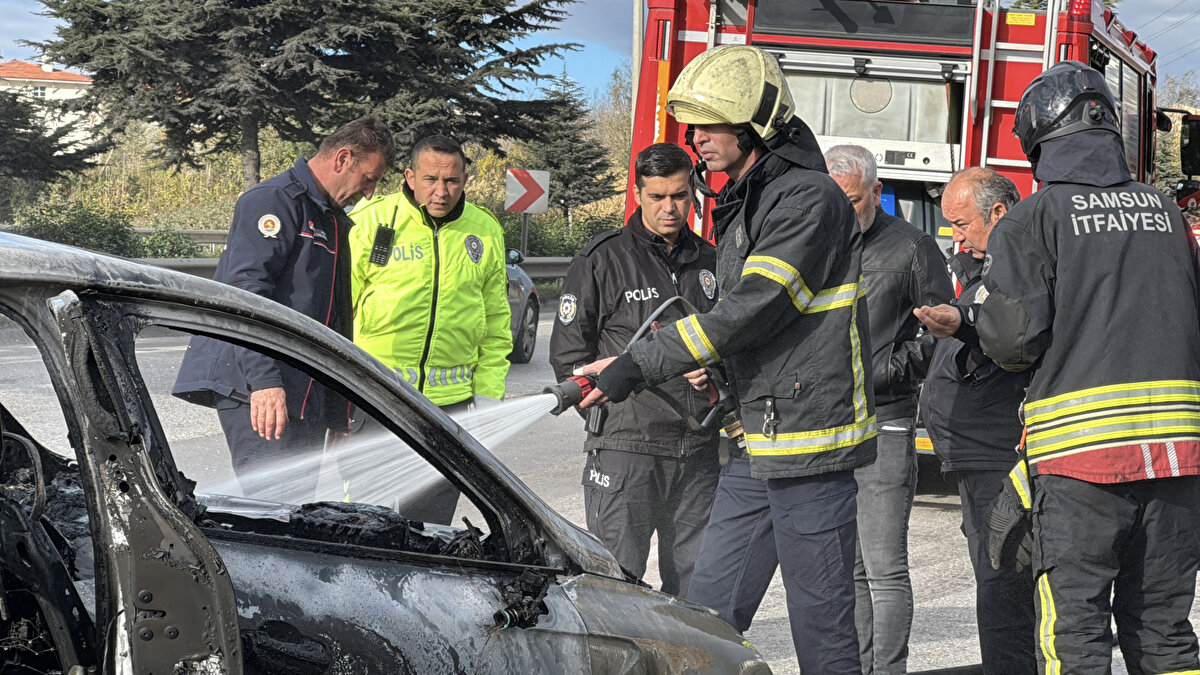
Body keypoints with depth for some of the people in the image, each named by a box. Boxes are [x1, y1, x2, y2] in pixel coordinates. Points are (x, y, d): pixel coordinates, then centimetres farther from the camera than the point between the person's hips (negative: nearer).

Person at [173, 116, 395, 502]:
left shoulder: (335, 221, 25)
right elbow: (246, 291, -18)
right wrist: (264, 380, -28)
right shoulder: (275, 201, -7)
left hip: (307, 397, 10)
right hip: (255, 390, -10)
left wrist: (340, 412, 26)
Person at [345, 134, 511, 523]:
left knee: (430, 521, 7)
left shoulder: (485, 233, 8)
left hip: (449, 402, 3)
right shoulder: (371, 221, -3)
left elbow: (496, 325, 16)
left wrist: (488, 395, 10)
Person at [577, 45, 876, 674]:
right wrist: (707, 359, 6)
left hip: (810, 443, -9)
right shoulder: (743, 203, 16)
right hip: (755, 444, 10)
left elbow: (752, 310, -22)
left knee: (820, 619, -2)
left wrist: (639, 364, -20)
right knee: (710, 604, 9)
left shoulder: (808, 198, -14)